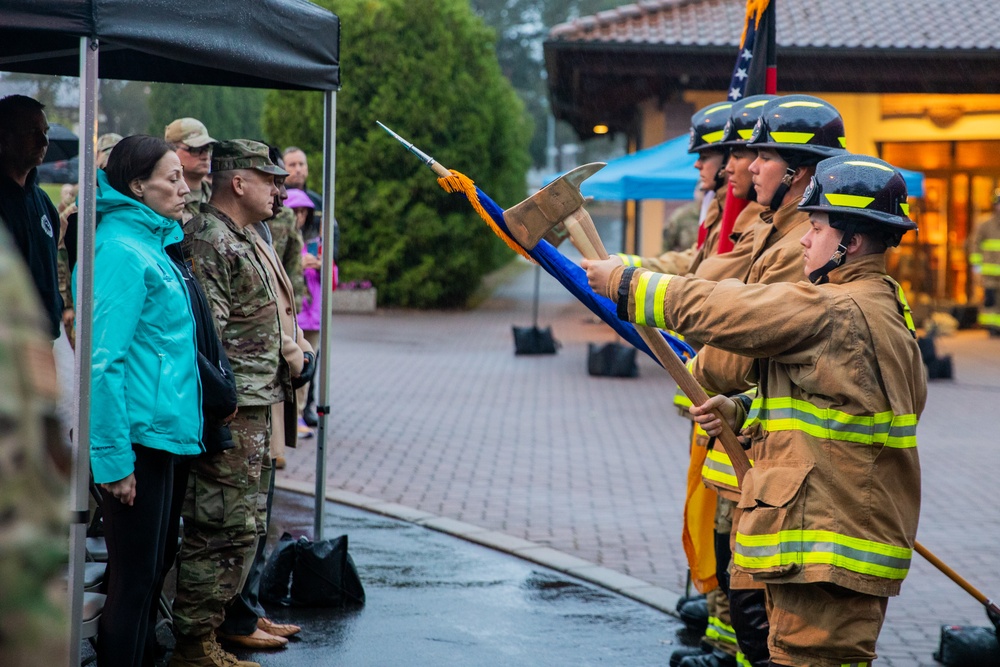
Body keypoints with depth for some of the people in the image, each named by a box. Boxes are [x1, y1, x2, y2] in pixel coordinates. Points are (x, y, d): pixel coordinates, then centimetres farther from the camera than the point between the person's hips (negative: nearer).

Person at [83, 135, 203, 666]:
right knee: (133, 577, -4)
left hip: (157, 430, 10)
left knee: (145, 571, 16)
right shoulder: (122, 248, -15)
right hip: (136, 436, -10)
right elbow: (105, 359, -20)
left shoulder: (149, 242, 15)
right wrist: (113, 457, -22)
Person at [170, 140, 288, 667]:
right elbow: (203, 333, -20)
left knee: (244, 524, 14)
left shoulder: (243, 238, 19)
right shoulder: (208, 240, -14)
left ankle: (229, 618, 22)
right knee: (225, 526, -8)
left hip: (254, 407, 10)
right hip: (231, 410, -10)